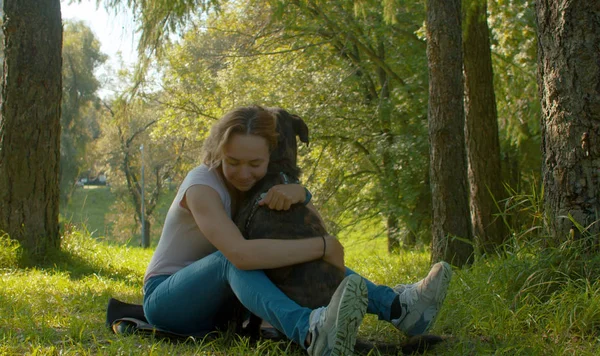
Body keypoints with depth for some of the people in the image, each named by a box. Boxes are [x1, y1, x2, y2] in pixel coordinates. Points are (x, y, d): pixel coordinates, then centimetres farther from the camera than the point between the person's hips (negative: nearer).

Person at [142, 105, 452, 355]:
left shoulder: (259, 184, -2)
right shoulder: (202, 186, -27)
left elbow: (315, 230, -8)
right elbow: (240, 254, -44)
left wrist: (299, 192, -30)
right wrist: (325, 246, -39)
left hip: (217, 299, 7)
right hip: (165, 297, -7)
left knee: (302, 252, -10)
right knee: (231, 258, -37)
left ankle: (397, 306, -28)